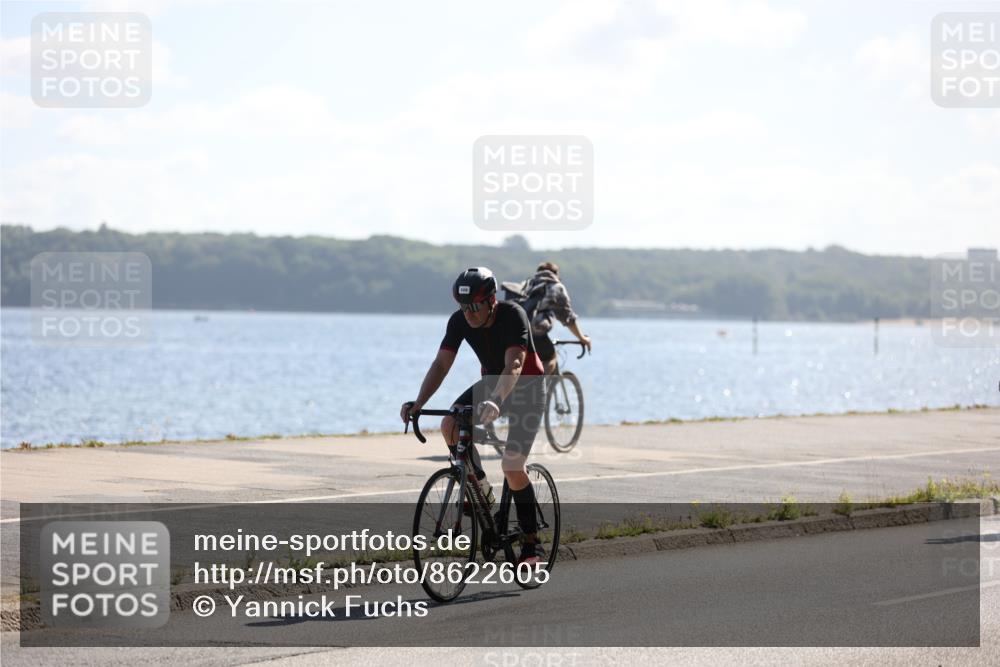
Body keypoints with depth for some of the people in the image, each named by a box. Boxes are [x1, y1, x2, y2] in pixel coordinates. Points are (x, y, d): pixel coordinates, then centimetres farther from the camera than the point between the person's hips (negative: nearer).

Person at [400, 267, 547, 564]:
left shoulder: (513, 316, -30)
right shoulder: (459, 320, -15)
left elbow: (514, 365, -41)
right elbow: (441, 364, -20)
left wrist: (495, 401, -59)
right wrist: (418, 403, -36)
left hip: (527, 387, -5)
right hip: (491, 382, 5)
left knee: (512, 466, -18)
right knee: (450, 426, -21)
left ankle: (531, 543, -4)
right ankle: (482, 491, -2)